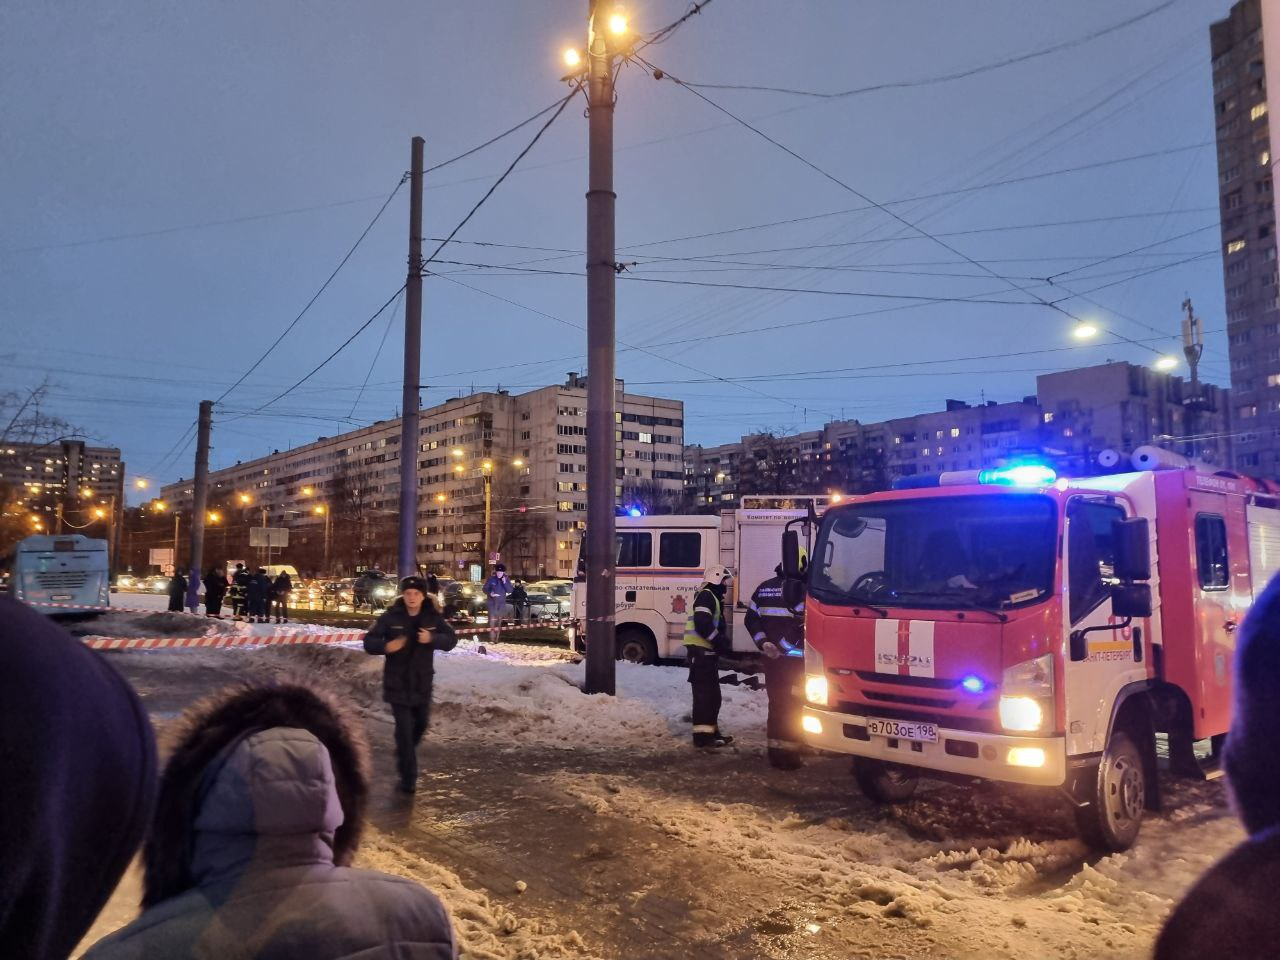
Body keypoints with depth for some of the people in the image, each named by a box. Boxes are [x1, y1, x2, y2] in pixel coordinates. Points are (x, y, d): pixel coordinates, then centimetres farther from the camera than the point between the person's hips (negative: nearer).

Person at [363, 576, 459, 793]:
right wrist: (386, 646, -32)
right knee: (404, 729, -4)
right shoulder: (390, 617, -11)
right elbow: (369, 642, -10)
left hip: (422, 682, 4)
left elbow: (452, 639, -7)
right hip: (397, 683, -3)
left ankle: (404, 753, 50)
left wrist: (432, 639, -26)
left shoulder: (433, 618, -5)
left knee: (422, 723, 20)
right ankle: (408, 778, 8)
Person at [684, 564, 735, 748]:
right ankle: (702, 734, -8)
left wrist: (722, 639, 6)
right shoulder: (706, 596, -11)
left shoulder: (714, 598, 23)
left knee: (712, 694, 15)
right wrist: (719, 640, -17)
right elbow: (702, 624, -23)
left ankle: (711, 731, 23)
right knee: (704, 694, -10)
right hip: (701, 652, -11)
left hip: (708, 652, 11)